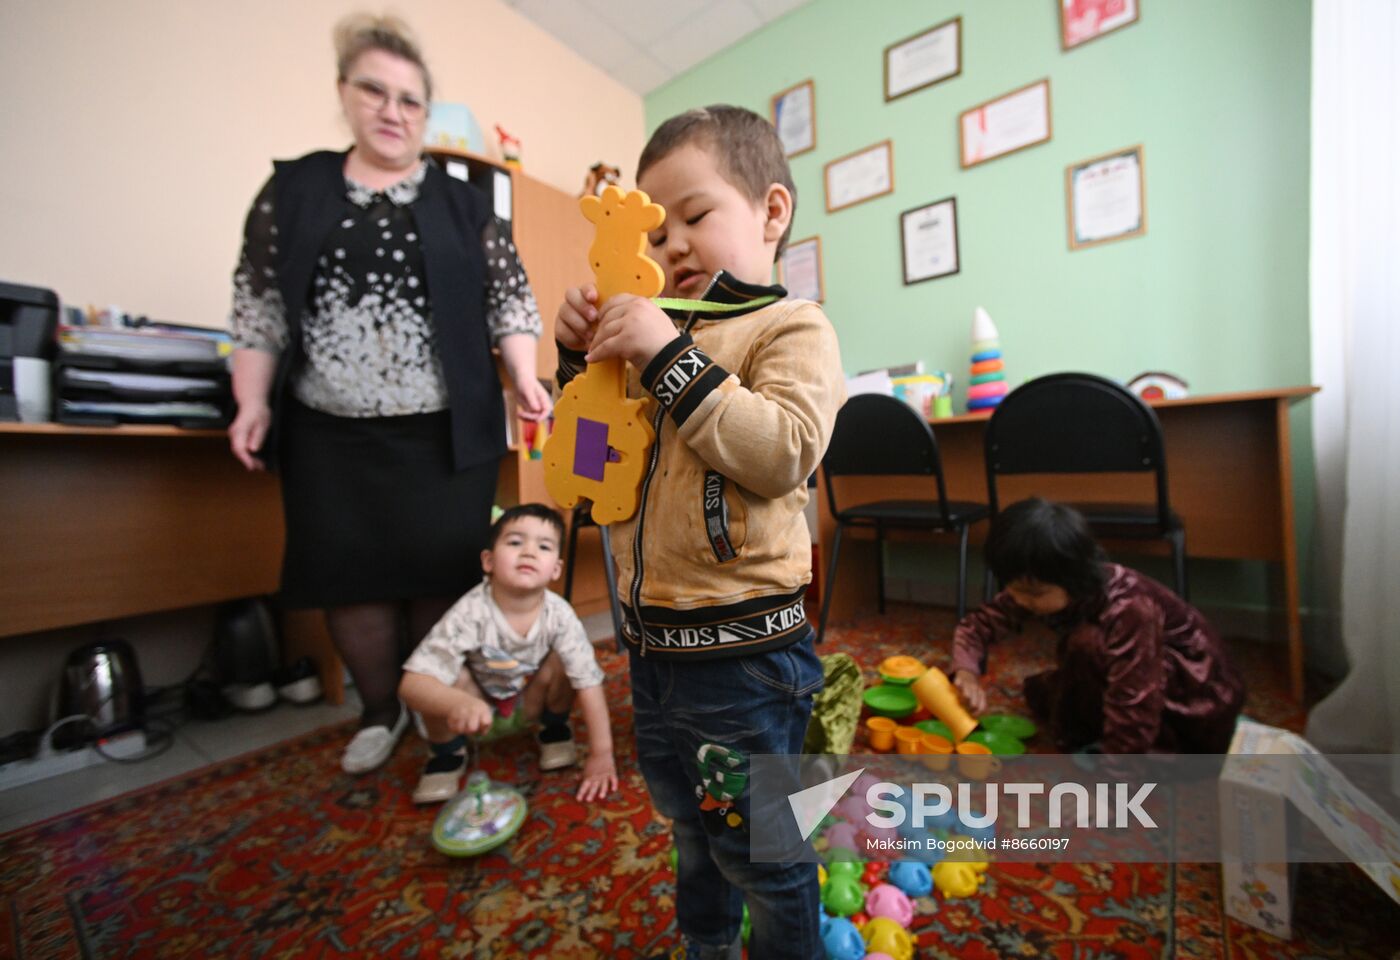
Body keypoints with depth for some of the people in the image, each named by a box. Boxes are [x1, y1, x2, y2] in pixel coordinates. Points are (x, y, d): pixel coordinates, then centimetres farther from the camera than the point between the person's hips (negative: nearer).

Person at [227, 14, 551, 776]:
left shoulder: (463, 205, 9)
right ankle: (379, 711, 27)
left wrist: (524, 378, -10)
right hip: (331, 434, 2)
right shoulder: (292, 190, 11)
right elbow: (257, 306, 10)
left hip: (444, 431, -1)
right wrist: (252, 401, 2)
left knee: (442, 570, 2)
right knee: (347, 573, 5)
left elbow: (509, 301, 5)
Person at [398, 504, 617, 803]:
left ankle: (555, 731, 4)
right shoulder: (470, 614, -32)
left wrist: (602, 755, -26)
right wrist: (460, 703, -57)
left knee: (561, 661, -26)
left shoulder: (559, 615, -27)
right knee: (451, 678, -31)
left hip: (528, 705, 1)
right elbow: (412, 684, -36)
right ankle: (447, 755, 0)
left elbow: (588, 682, -24)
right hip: (476, 711, -1)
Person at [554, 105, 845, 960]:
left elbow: (783, 454, -25)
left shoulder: (793, 327, -8)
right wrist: (579, 359, 1)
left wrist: (670, 358, -23)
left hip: (741, 650, -7)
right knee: (691, 830, 30)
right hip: (651, 640, 8)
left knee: (759, 851, 16)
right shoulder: (669, 335, 10)